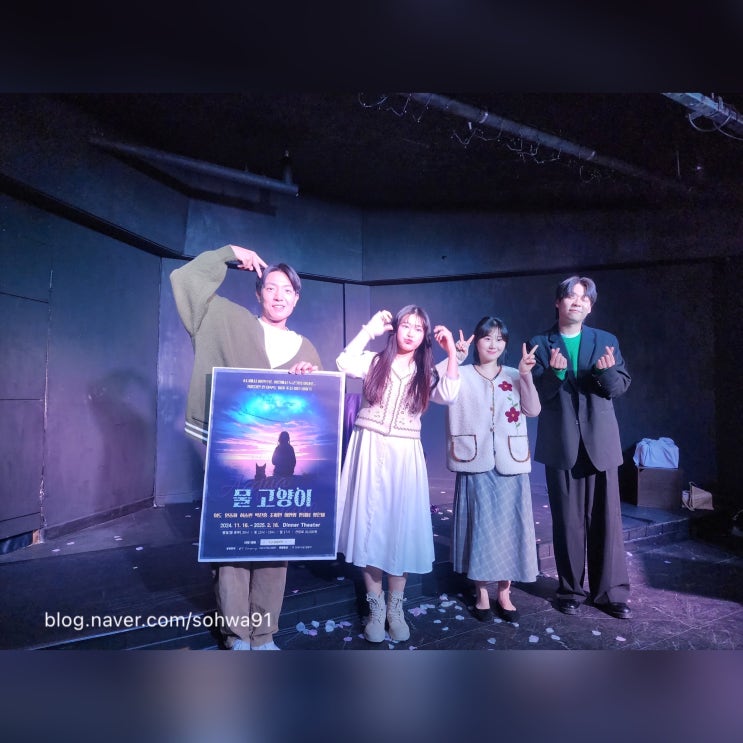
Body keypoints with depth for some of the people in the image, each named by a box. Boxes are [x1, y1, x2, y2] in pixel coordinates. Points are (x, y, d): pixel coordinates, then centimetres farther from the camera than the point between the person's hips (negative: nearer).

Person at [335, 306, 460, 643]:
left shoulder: (425, 374, 8)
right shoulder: (374, 362, 2)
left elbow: (449, 394, -11)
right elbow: (344, 364, -17)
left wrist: (451, 351, -11)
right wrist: (370, 329, -12)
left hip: (405, 457, 2)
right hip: (370, 452, -1)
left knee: (402, 529, 6)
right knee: (370, 527, 3)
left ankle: (395, 608, 24)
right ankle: (376, 607, 20)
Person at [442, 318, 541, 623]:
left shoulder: (514, 377, 10)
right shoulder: (462, 375, 2)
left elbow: (533, 410, -4)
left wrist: (526, 375, -16)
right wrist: (455, 358, -28)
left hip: (510, 463, 3)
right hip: (476, 462, -2)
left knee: (508, 526, 7)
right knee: (479, 526, 4)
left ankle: (504, 593, 22)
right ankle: (481, 593, 19)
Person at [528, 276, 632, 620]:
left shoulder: (607, 341, 9)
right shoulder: (539, 344, 2)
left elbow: (621, 386, 3)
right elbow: (537, 393, -4)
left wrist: (607, 371, -18)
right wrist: (555, 373, -23)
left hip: (600, 441, 2)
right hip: (561, 444, -1)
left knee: (606, 519, 6)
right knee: (567, 521, 7)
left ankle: (611, 592, 19)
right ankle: (571, 590, 20)